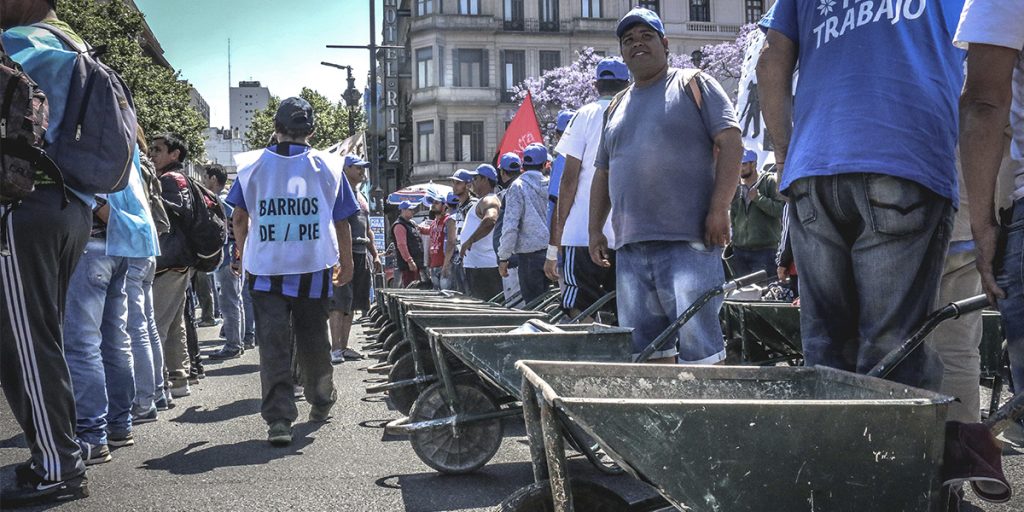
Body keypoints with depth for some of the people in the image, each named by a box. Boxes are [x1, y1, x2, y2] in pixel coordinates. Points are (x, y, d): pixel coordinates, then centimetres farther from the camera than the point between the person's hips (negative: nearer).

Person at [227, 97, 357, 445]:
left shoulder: (253, 165, 2)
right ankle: (321, 403, 32)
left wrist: (244, 254, 22)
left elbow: (239, 218, 7)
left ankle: (279, 418, -11)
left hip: (265, 270, 0)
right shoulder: (327, 167, 1)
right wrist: (346, 263, 15)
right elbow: (342, 222, 4)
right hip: (313, 269, 1)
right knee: (313, 340, 16)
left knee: (273, 345, -2)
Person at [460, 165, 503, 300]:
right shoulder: (484, 201, 21)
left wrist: (469, 241, -30)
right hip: (475, 265, 11)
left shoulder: (489, 200, -13)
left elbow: (490, 219, -34)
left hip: (484, 267, -11)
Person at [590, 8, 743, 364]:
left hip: (688, 241, -6)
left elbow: (730, 142, -5)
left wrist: (719, 208, -15)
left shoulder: (693, 85, 5)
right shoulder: (617, 106, 22)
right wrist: (595, 230, 16)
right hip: (629, 245, 6)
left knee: (698, 341, -9)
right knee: (644, 346, 8)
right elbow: (603, 173, 25)